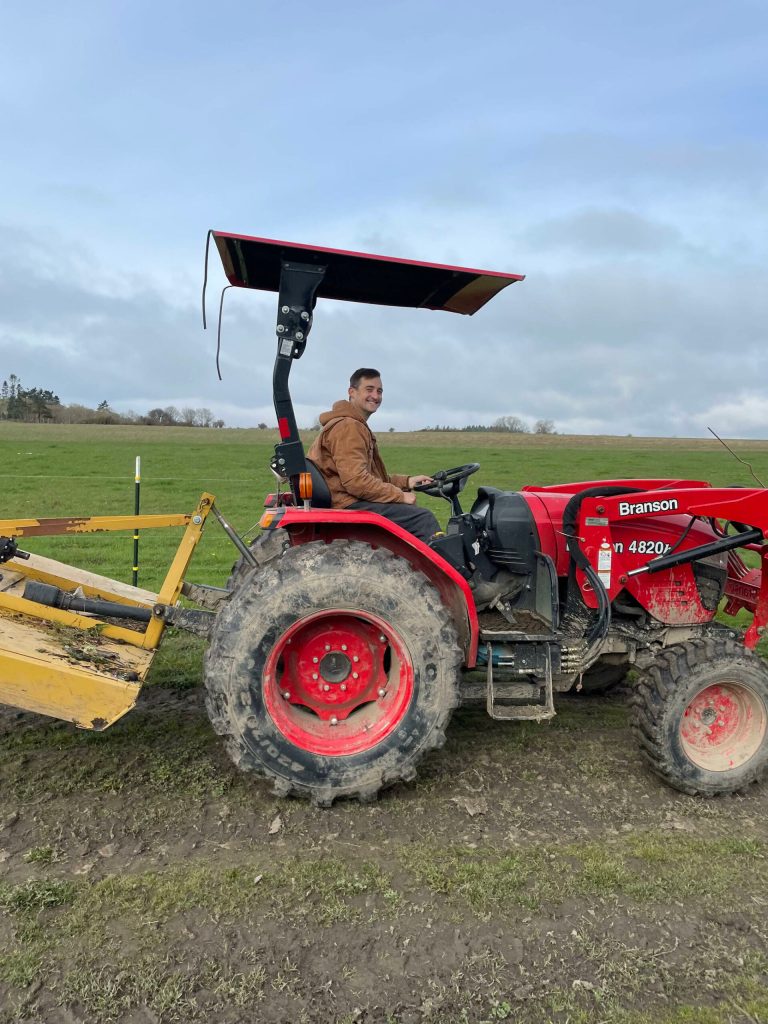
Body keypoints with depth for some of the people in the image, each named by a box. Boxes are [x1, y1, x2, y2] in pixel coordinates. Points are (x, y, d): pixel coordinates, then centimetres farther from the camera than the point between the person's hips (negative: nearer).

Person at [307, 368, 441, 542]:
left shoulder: (358, 426, 22)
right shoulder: (347, 426, -12)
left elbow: (373, 476, 21)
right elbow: (356, 481, -23)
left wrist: (406, 482, 9)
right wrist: (400, 495, -16)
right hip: (348, 505, -11)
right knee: (423, 519, -17)